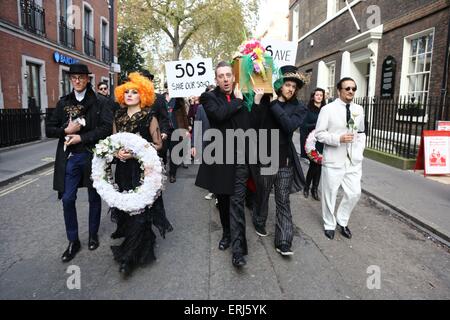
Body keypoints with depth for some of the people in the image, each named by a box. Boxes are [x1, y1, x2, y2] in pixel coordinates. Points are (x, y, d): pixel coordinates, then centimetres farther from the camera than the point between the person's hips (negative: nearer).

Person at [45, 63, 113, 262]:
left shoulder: (100, 102, -3)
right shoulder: (63, 102, 9)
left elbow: (106, 128, -13)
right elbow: (49, 129, 9)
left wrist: (81, 137, -17)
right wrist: (66, 130, -11)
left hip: (93, 155, -3)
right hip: (70, 157, 3)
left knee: (94, 198, 10)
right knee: (68, 199, 3)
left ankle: (93, 235, 29)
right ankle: (73, 241, 19)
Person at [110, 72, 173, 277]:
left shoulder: (150, 118, -5)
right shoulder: (118, 117, 10)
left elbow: (158, 145, -5)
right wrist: (117, 152, -6)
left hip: (143, 169, -5)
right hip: (123, 169, 5)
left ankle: (130, 257, 6)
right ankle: (142, 244, 32)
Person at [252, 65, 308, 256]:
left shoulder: (299, 108, 0)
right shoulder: (266, 102, 0)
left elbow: (289, 126, -19)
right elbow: (255, 124, -12)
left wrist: (274, 103, -19)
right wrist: (257, 100, -22)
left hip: (285, 161, 0)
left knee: (283, 201, 2)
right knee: (262, 195, 17)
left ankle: (283, 242, 7)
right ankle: (259, 223, 41)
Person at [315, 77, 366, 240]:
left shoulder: (359, 109, 7)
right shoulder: (328, 109, -9)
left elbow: (361, 133, 16)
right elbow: (319, 134, -9)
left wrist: (359, 152, 5)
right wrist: (338, 139, -21)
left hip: (353, 160, 5)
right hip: (333, 160, -4)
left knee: (354, 193, 7)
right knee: (330, 194, 7)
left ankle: (342, 221, 31)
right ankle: (329, 224, 28)